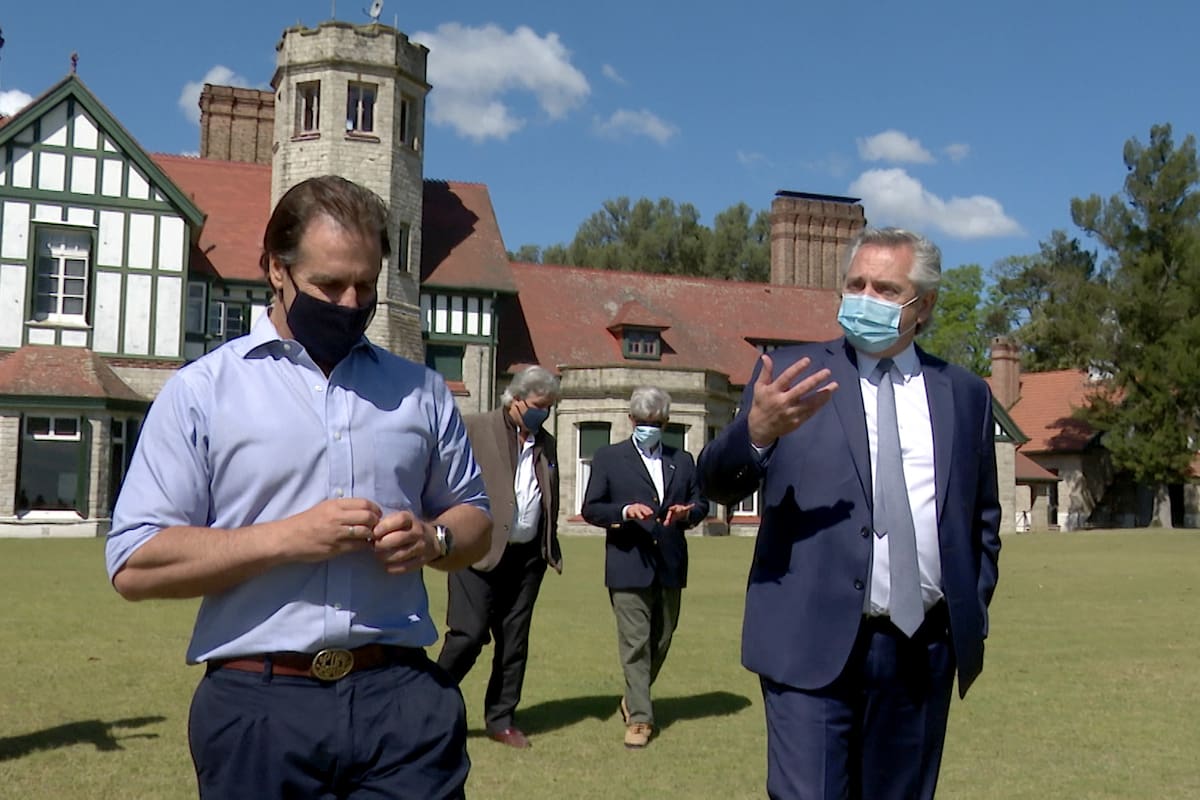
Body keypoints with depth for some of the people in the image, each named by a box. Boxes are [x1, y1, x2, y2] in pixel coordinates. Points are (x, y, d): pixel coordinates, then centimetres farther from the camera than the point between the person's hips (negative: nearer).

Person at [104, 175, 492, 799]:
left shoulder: (419, 390, 12)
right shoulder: (202, 391, 1)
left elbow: (473, 515, 20)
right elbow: (134, 565, -4)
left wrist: (433, 539, -3)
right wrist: (287, 538, -14)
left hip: (401, 699, 2)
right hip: (258, 707, -2)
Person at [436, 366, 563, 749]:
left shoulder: (546, 443, 15)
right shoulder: (475, 429, -2)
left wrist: (551, 548, 14)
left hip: (527, 556, 6)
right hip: (480, 552, -5)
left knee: (515, 641, 9)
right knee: (469, 634, -9)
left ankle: (501, 720, 20)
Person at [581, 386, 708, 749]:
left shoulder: (683, 460, 15)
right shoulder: (608, 458, 4)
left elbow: (700, 503, 16)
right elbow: (590, 509, -1)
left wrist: (687, 512, -8)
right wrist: (625, 511, -19)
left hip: (670, 566, 4)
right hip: (629, 566, -4)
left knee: (661, 641, 13)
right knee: (635, 644, -6)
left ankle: (633, 699, 33)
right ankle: (639, 718, -1)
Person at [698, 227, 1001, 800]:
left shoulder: (965, 394, 9)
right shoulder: (791, 374, 1)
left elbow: (983, 519, 18)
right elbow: (717, 484, -7)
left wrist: (974, 620, 12)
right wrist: (756, 430, -27)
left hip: (924, 651, 3)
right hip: (813, 645, -3)